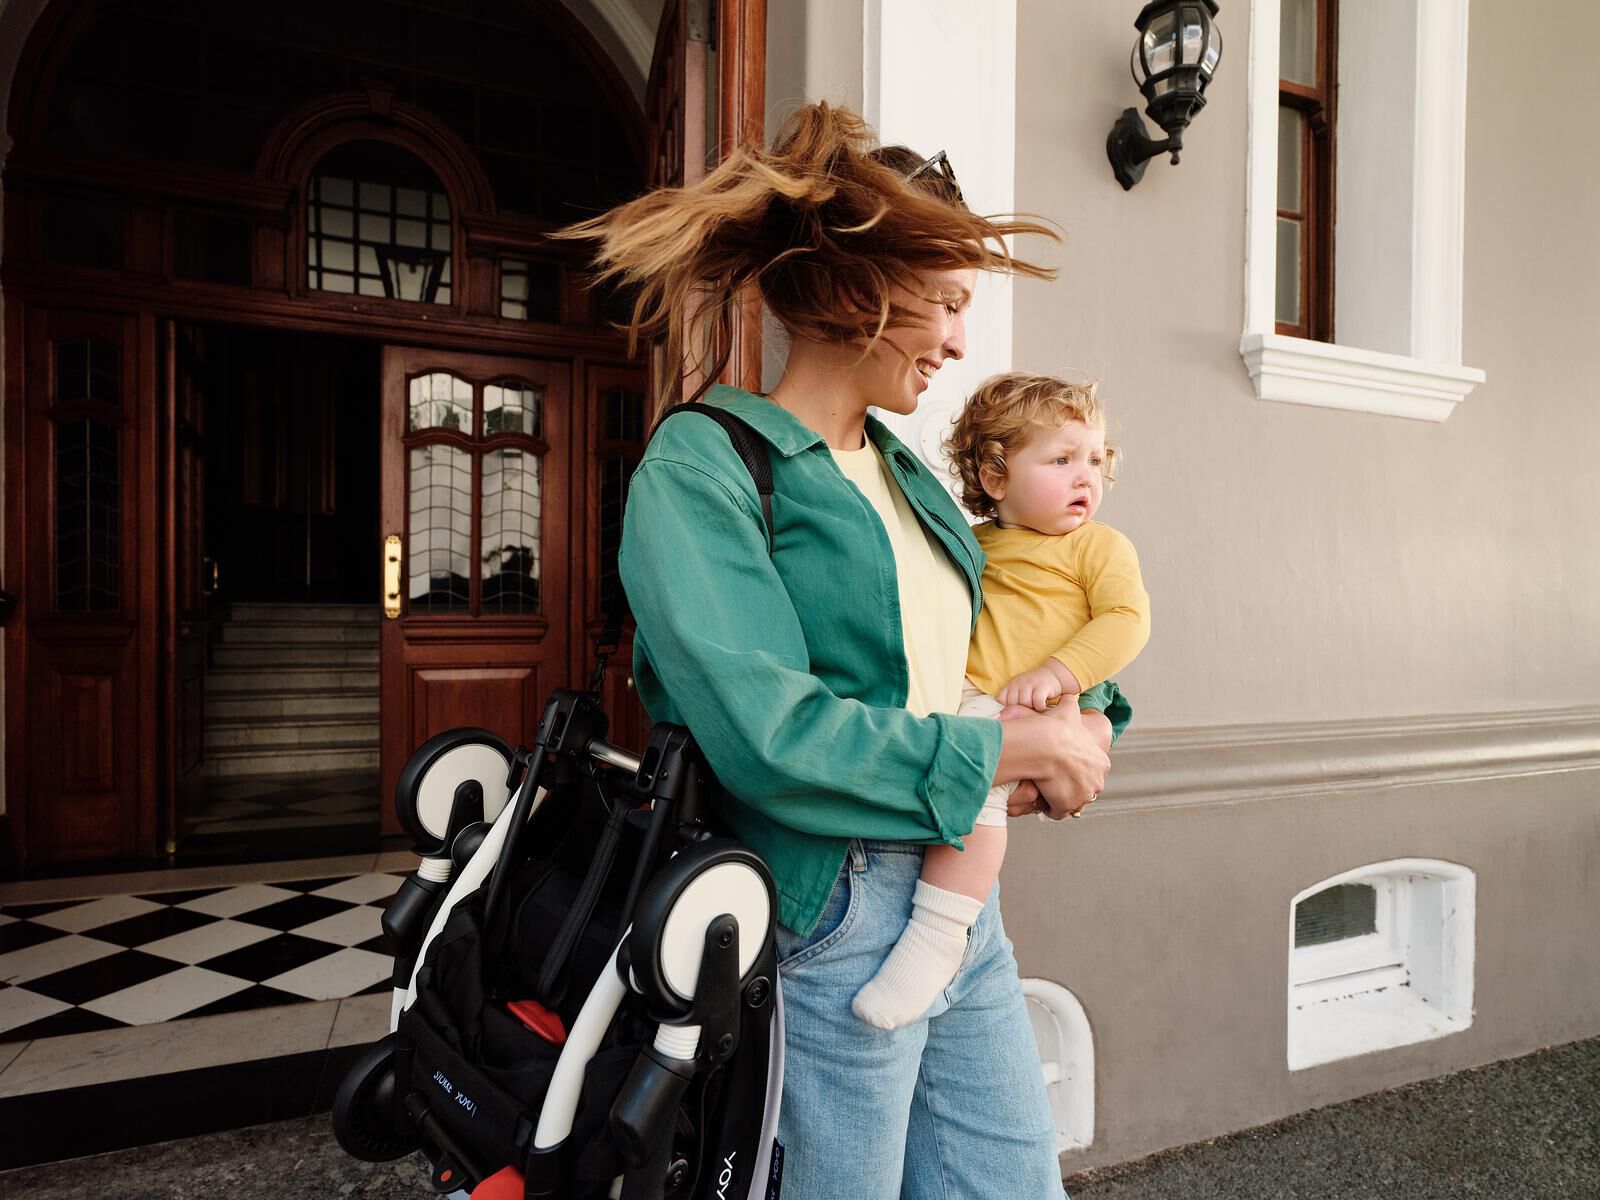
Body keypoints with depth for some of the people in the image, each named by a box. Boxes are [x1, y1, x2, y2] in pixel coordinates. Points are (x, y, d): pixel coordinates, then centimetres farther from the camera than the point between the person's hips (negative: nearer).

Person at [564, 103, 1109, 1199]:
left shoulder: (905, 472, 12)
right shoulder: (702, 468, -13)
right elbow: (768, 735, -24)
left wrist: (1071, 729, 4)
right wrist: (1002, 751, -15)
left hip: (961, 895, 8)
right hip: (828, 923, -7)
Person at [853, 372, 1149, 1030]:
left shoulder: (1100, 545, 10)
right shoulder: (972, 545, 20)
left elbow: (1127, 619, -4)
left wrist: (1058, 670, -17)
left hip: (1030, 713, -5)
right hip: (954, 700, 5)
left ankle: (937, 935, -25)